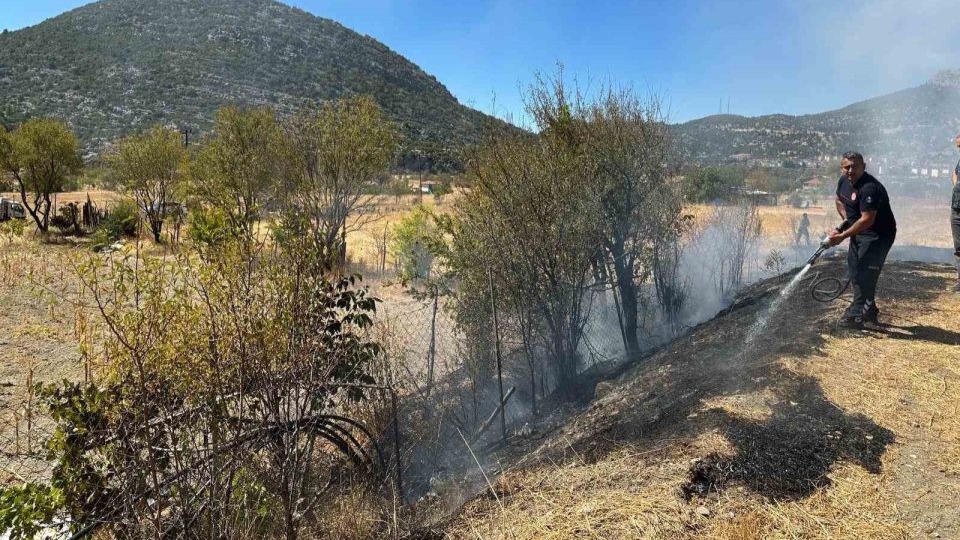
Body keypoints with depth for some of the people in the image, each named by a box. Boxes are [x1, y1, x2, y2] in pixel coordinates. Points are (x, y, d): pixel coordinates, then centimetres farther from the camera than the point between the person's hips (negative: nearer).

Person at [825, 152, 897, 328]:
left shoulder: (869, 188, -28)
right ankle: (869, 310, 30)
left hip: (878, 235, -10)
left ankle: (856, 315, -7)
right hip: (859, 231, 10)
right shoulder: (844, 181, 0)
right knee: (854, 269, 15)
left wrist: (842, 236, -32)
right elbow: (840, 201, 21)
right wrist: (846, 220, 6)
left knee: (865, 273, -12)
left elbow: (867, 220, -32)